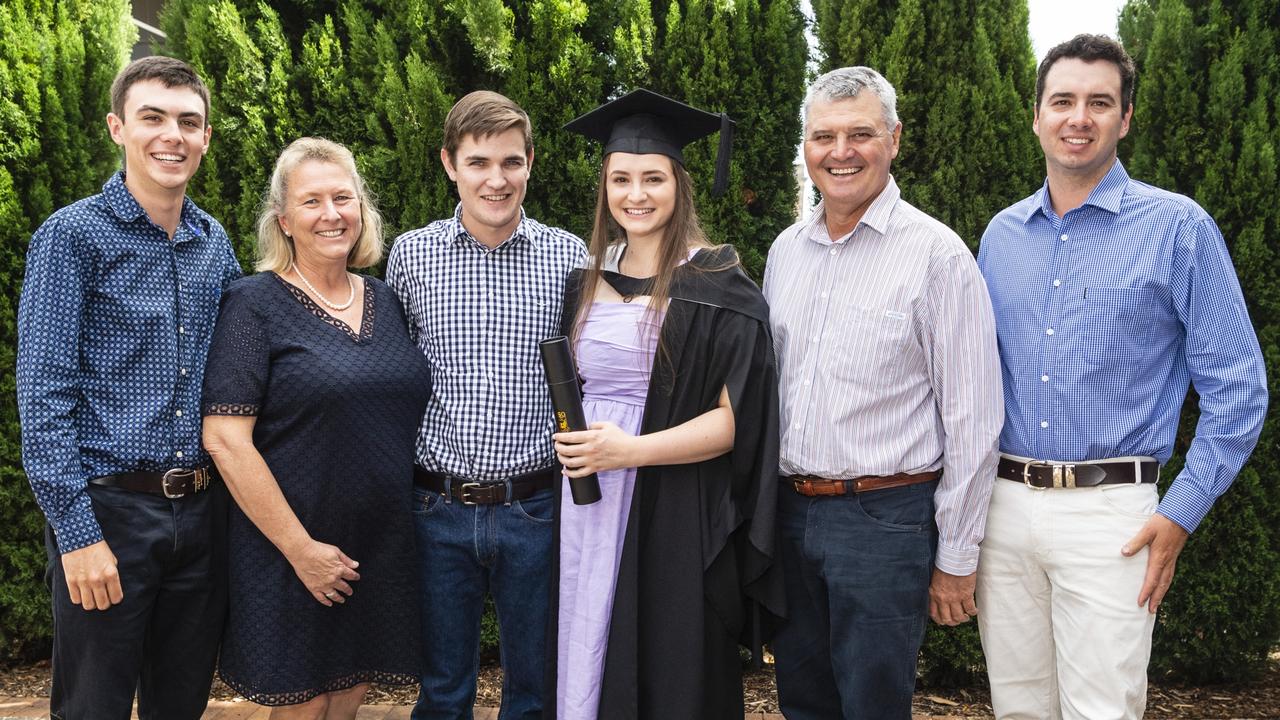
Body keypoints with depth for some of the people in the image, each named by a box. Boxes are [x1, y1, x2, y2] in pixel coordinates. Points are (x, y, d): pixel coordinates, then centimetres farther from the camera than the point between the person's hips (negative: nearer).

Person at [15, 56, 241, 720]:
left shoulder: (214, 243, 9)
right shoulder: (72, 235, -8)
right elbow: (43, 396, -12)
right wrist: (78, 533, -16)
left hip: (202, 511, 5)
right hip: (109, 511, -5)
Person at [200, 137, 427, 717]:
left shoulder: (385, 301, 8)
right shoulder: (255, 304, -10)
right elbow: (225, 437, -16)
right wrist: (300, 548, -18)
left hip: (381, 554, 5)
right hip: (292, 556, -5)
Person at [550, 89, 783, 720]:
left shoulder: (716, 286, -8)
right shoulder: (587, 283, 11)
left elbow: (735, 418, -12)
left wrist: (629, 450, -21)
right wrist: (575, 445, 4)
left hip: (675, 519, -5)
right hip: (588, 513, 5)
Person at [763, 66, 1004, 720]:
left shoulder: (936, 254, -10)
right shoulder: (784, 250, 9)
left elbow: (972, 421, -10)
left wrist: (956, 558, -10)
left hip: (885, 518, -5)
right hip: (788, 512, 6)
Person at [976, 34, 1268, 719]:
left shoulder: (1177, 227, -3)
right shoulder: (1000, 234, 10)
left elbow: (1237, 389, -3)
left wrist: (1181, 513, -9)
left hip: (1110, 515, -4)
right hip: (1002, 505, 4)